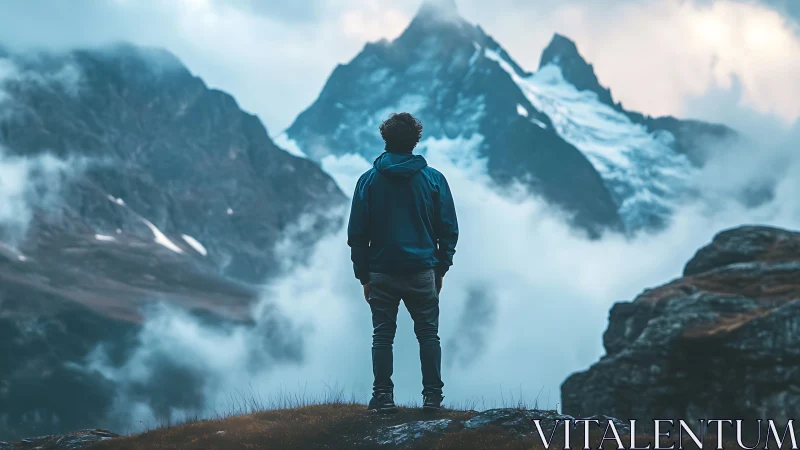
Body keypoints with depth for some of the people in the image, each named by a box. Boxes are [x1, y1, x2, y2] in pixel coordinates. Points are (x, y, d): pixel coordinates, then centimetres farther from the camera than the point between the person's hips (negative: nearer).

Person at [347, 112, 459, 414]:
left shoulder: (369, 180, 0)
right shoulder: (433, 179, -1)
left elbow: (356, 233, 1)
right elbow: (449, 230, 1)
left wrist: (363, 276, 8)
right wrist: (441, 270, 10)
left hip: (382, 274, 0)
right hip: (422, 272, 0)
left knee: (382, 335, 6)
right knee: (428, 335, 7)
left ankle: (383, 397, 4)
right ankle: (432, 397, 5)